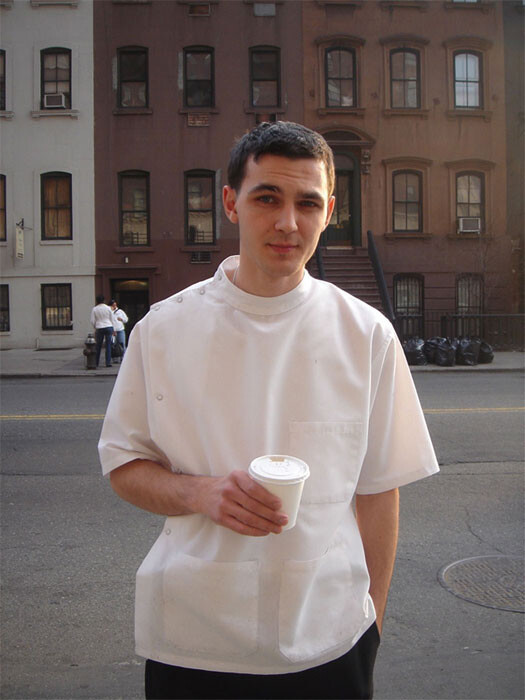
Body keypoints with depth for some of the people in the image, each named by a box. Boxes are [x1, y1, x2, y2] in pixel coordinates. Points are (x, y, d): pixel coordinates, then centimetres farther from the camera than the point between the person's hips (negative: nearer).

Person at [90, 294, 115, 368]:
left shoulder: (94, 309, -1)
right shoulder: (108, 308, 1)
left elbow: (92, 321, -1)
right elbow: (111, 319, 6)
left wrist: (95, 328, 17)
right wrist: (112, 329, 18)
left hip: (99, 328, 0)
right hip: (109, 327, 0)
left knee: (98, 346, 10)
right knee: (108, 346, 2)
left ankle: (96, 363, 15)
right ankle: (108, 362, -1)